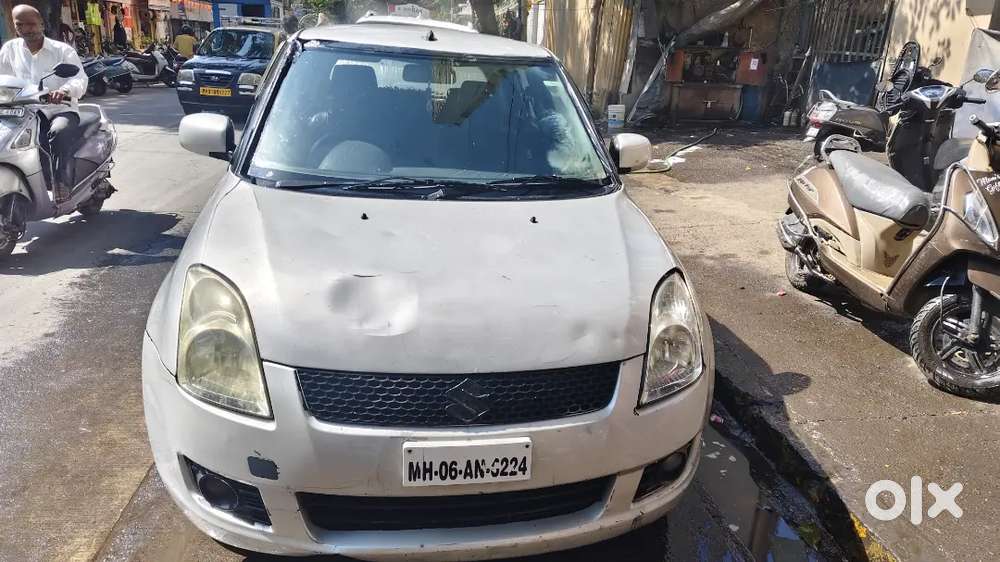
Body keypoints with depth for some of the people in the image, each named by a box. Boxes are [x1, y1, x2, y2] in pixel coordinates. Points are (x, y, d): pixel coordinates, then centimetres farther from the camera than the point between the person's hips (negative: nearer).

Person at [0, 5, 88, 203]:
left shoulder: (63, 50, 5)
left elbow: (80, 79, -11)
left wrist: (64, 90, -33)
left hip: (60, 110, -4)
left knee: (60, 132, -36)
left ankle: (61, 193, -39)